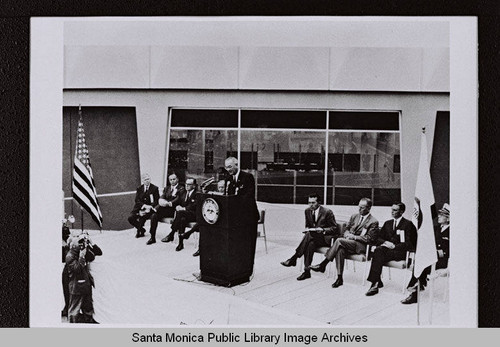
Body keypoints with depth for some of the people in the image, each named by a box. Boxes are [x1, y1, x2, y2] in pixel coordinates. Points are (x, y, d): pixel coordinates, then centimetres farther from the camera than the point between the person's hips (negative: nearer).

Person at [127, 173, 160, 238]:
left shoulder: (155, 188, 2)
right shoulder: (139, 189, 11)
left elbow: (156, 201, -2)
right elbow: (137, 200, 2)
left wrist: (149, 207, -18)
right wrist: (144, 205, -17)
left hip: (149, 208, -4)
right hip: (139, 207, 4)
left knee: (142, 216, -32)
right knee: (130, 218, -17)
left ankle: (139, 232, -5)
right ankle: (142, 230, 7)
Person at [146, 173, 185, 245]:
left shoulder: (181, 188, 5)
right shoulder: (166, 188, 23)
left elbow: (178, 199, -10)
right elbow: (161, 198, 10)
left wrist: (169, 203, -26)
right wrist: (162, 201, -15)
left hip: (173, 210, -4)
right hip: (165, 209, 4)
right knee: (154, 216, -18)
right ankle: (152, 238, -12)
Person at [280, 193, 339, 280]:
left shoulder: (327, 212, -8)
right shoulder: (307, 211, 9)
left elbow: (334, 228, -5)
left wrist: (323, 230, -22)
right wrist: (307, 229, -4)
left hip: (326, 238, -5)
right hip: (313, 237, 5)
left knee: (309, 235, -35)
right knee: (310, 244, -34)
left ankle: (294, 258, -35)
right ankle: (307, 271, -37)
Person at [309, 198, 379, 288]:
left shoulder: (373, 222, -1)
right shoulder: (354, 216, 19)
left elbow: (369, 239, -7)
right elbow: (346, 229, 22)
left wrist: (354, 237, -14)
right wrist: (348, 235, -3)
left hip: (361, 246, -5)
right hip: (348, 242, 5)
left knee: (339, 240, -30)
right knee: (340, 250, -32)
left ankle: (323, 264, -25)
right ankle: (339, 278, -30)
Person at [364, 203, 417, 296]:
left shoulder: (408, 224, 2)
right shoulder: (388, 223, 21)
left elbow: (409, 244, -6)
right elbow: (379, 237, 16)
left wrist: (394, 246, -16)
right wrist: (385, 242, -7)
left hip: (400, 252, -5)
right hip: (387, 248, 5)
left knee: (379, 251, -32)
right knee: (379, 249, -31)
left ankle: (375, 283, -32)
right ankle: (377, 282, -33)